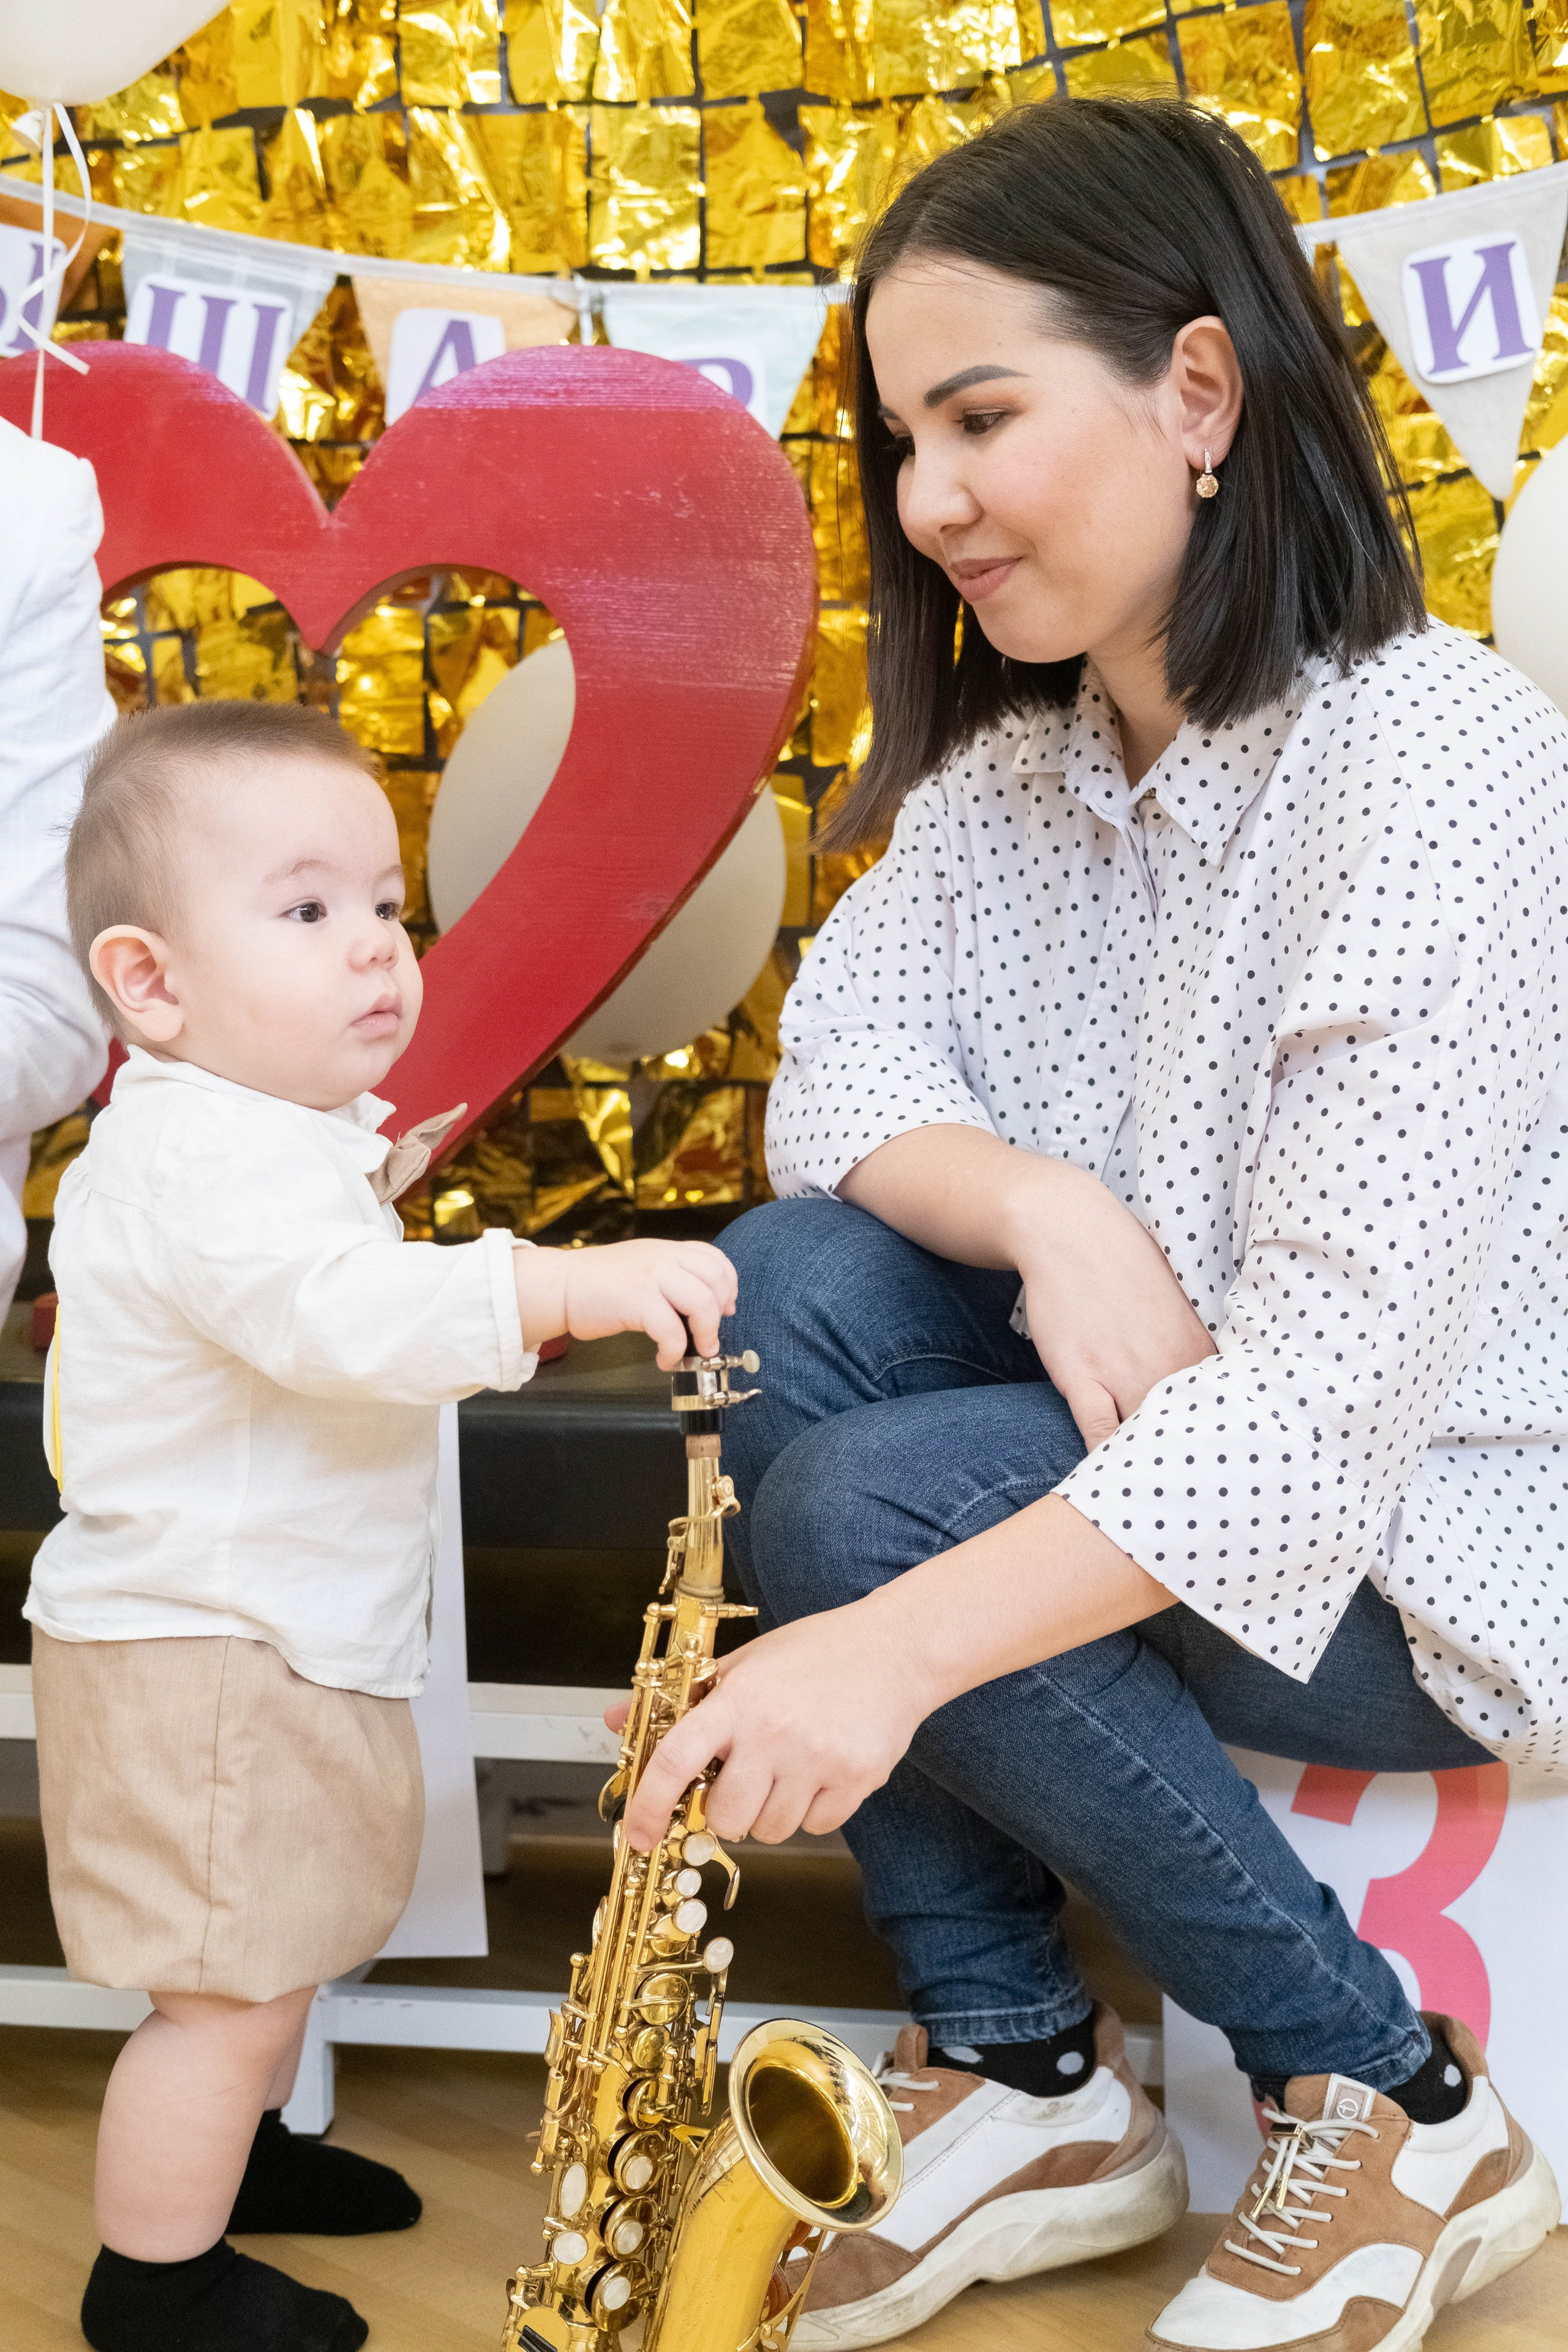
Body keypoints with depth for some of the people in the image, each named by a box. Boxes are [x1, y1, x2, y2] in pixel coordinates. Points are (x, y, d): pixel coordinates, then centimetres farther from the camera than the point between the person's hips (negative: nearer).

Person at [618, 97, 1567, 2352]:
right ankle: (1022, 2079, -7)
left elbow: (1334, 1384, -31)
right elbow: (843, 1063, -4)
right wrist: (1046, 1211, -26)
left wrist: (906, 1641, -38)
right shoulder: (1018, 749, 2)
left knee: (855, 1514, -25)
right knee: (787, 1292, -17)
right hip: (1136, 1422, 7)